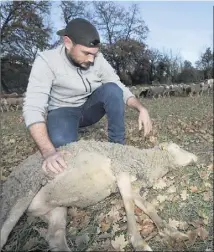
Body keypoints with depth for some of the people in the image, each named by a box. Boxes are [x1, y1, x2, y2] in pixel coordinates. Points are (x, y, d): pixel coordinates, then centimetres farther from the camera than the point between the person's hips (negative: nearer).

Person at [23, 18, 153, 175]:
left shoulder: (98, 59, -13)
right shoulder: (46, 61, -23)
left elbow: (120, 89, -8)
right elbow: (33, 109, -32)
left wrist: (141, 108, -28)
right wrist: (49, 151, -47)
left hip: (89, 107, 4)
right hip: (63, 111, -3)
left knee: (112, 89, -25)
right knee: (62, 143, -36)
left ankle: (118, 145, -15)